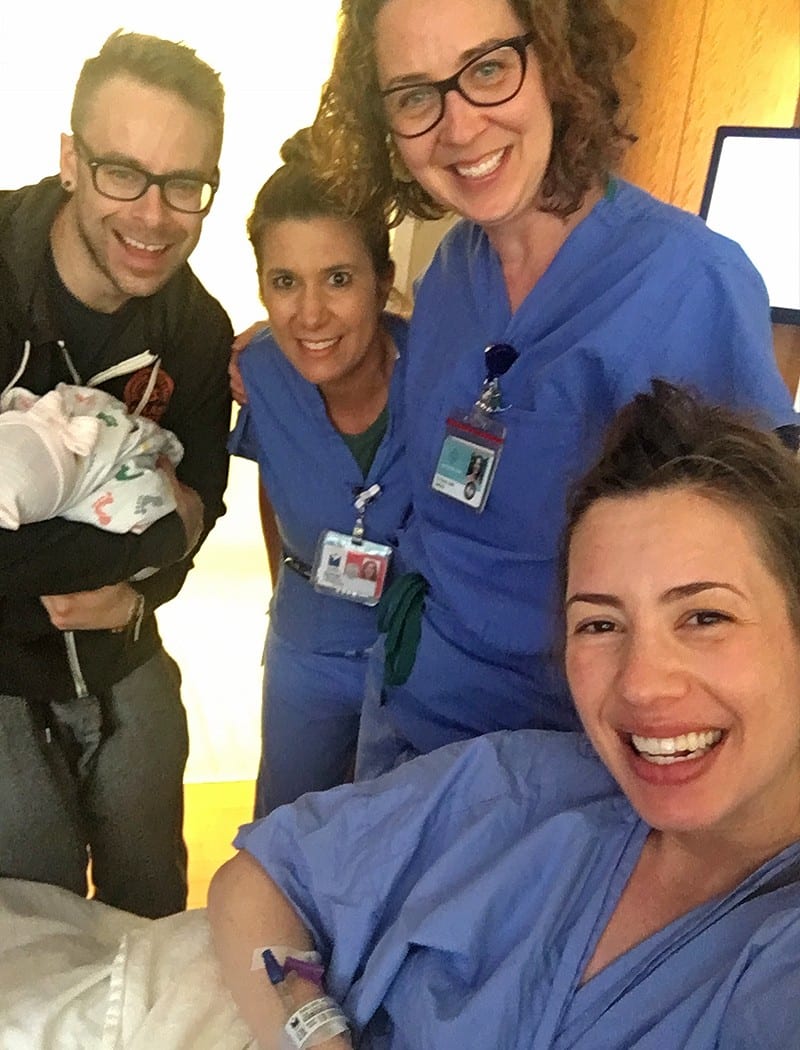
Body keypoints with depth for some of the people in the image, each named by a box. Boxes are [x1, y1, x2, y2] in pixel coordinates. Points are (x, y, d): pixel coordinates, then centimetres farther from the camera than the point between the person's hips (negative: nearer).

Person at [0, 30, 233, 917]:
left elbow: (194, 502, 2)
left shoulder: (198, 331, -8)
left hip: (117, 664, 4)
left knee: (154, 907, 23)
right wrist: (152, 525, -26)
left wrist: (137, 594, -17)